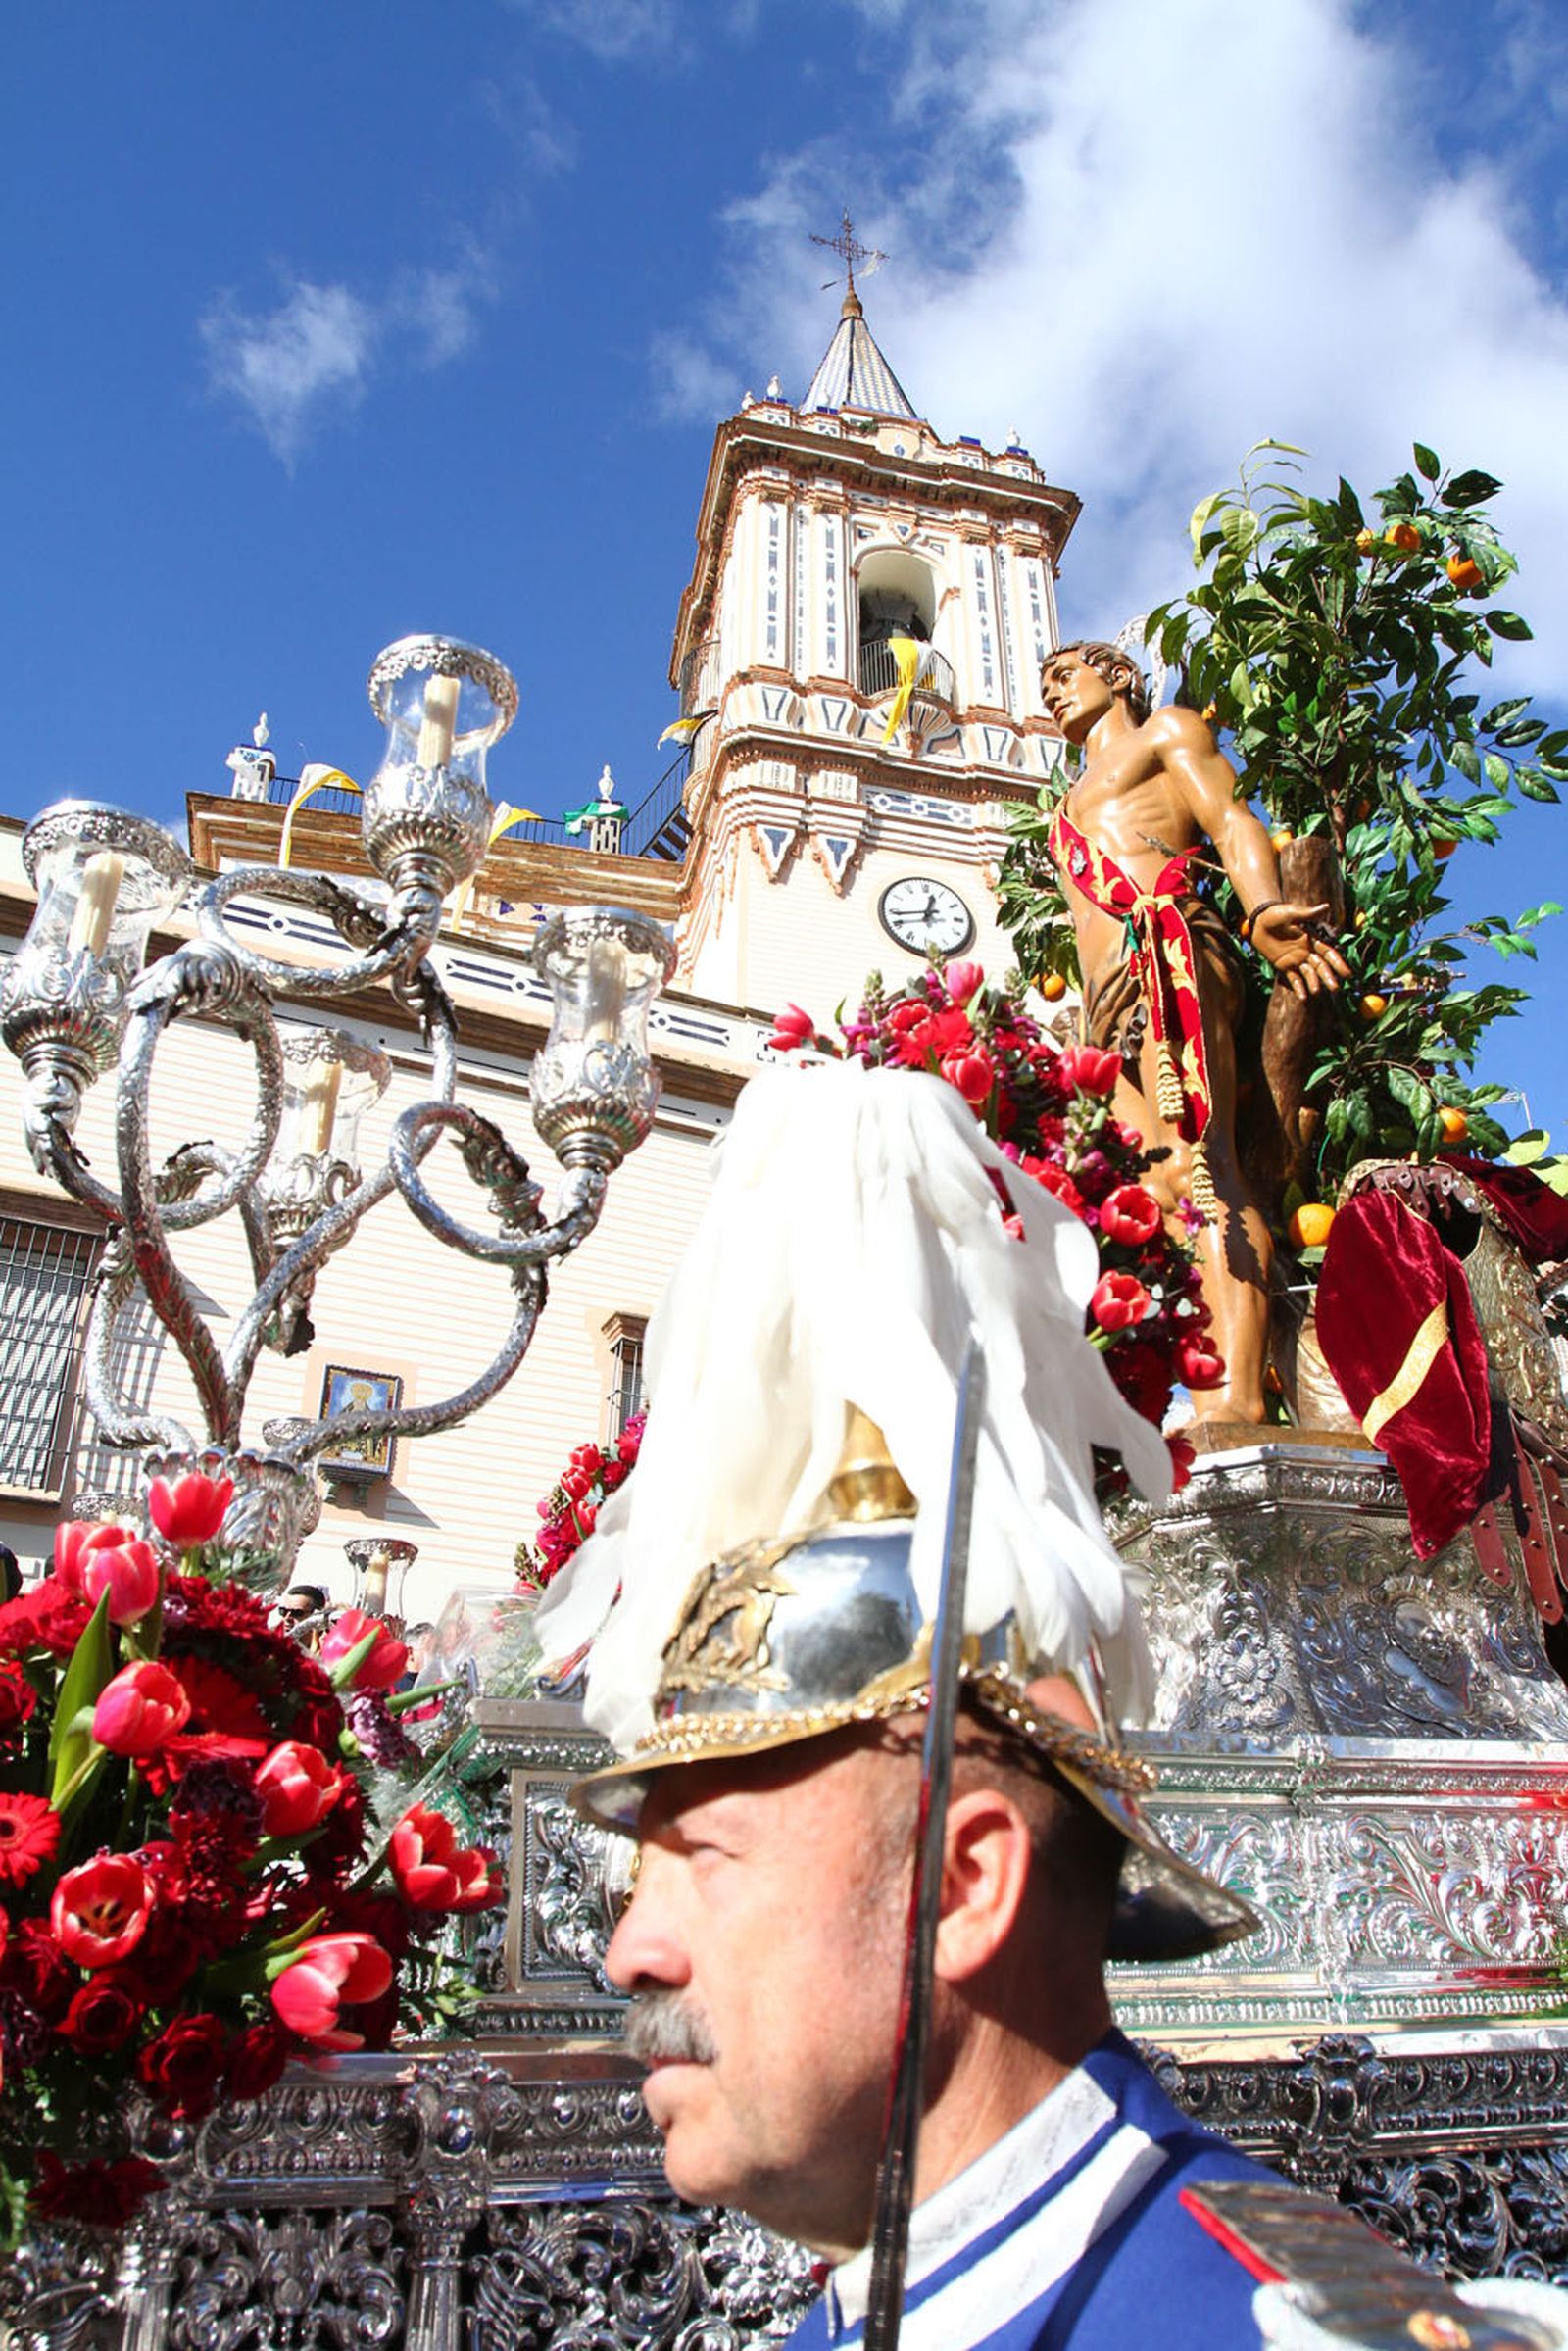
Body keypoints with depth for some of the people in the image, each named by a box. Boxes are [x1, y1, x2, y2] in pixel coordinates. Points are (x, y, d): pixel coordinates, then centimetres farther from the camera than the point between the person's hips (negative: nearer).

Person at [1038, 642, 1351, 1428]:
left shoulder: (1165, 730, 20)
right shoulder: (1073, 805, 40)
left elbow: (1232, 822, 3)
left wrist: (1262, 909, -18)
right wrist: (1091, 1027, 19)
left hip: (1167, 946, -7)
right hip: (1107, 1005, 7)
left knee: (1195, 1162, -25)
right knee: (1150, 1195, -11)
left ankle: (1234, 1398, -38)